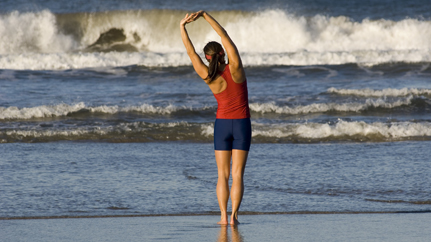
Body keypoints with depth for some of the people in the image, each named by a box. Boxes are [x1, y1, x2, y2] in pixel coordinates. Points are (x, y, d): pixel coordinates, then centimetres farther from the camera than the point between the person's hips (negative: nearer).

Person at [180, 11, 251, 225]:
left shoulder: (209, 77, -15)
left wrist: (182, 26, -11)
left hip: (222, 125, 0)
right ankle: (233, 215, -11)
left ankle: (224, 216, -6)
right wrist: (205, 15, -11)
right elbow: (225, 36, -13)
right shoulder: (235, 68, -16)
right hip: (242, 125, 0)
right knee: (237, 175, 0)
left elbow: (190, 52, -15)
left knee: (223, 175, 5)